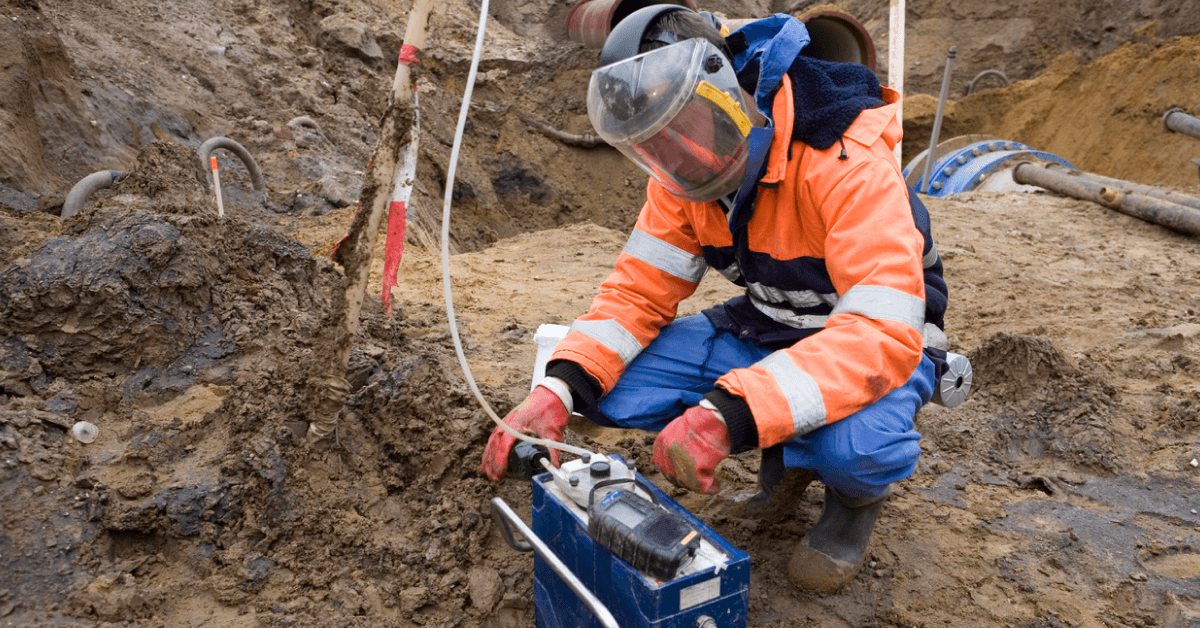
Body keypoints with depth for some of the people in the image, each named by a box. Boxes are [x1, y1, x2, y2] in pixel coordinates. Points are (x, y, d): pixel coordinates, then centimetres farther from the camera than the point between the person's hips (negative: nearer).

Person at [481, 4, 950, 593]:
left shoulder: (847, 164, -30)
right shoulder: (683, 174, -9)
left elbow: (884, 334, -38)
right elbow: (640, 291, -7)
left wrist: (728, 414, -49)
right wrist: (558, 389, -25)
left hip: (876, 338, -5)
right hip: (765, 326, 6)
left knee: (855, 445, -41)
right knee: (608, 383, -14)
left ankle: (856, 492, 0)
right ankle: (785, 447, 6)